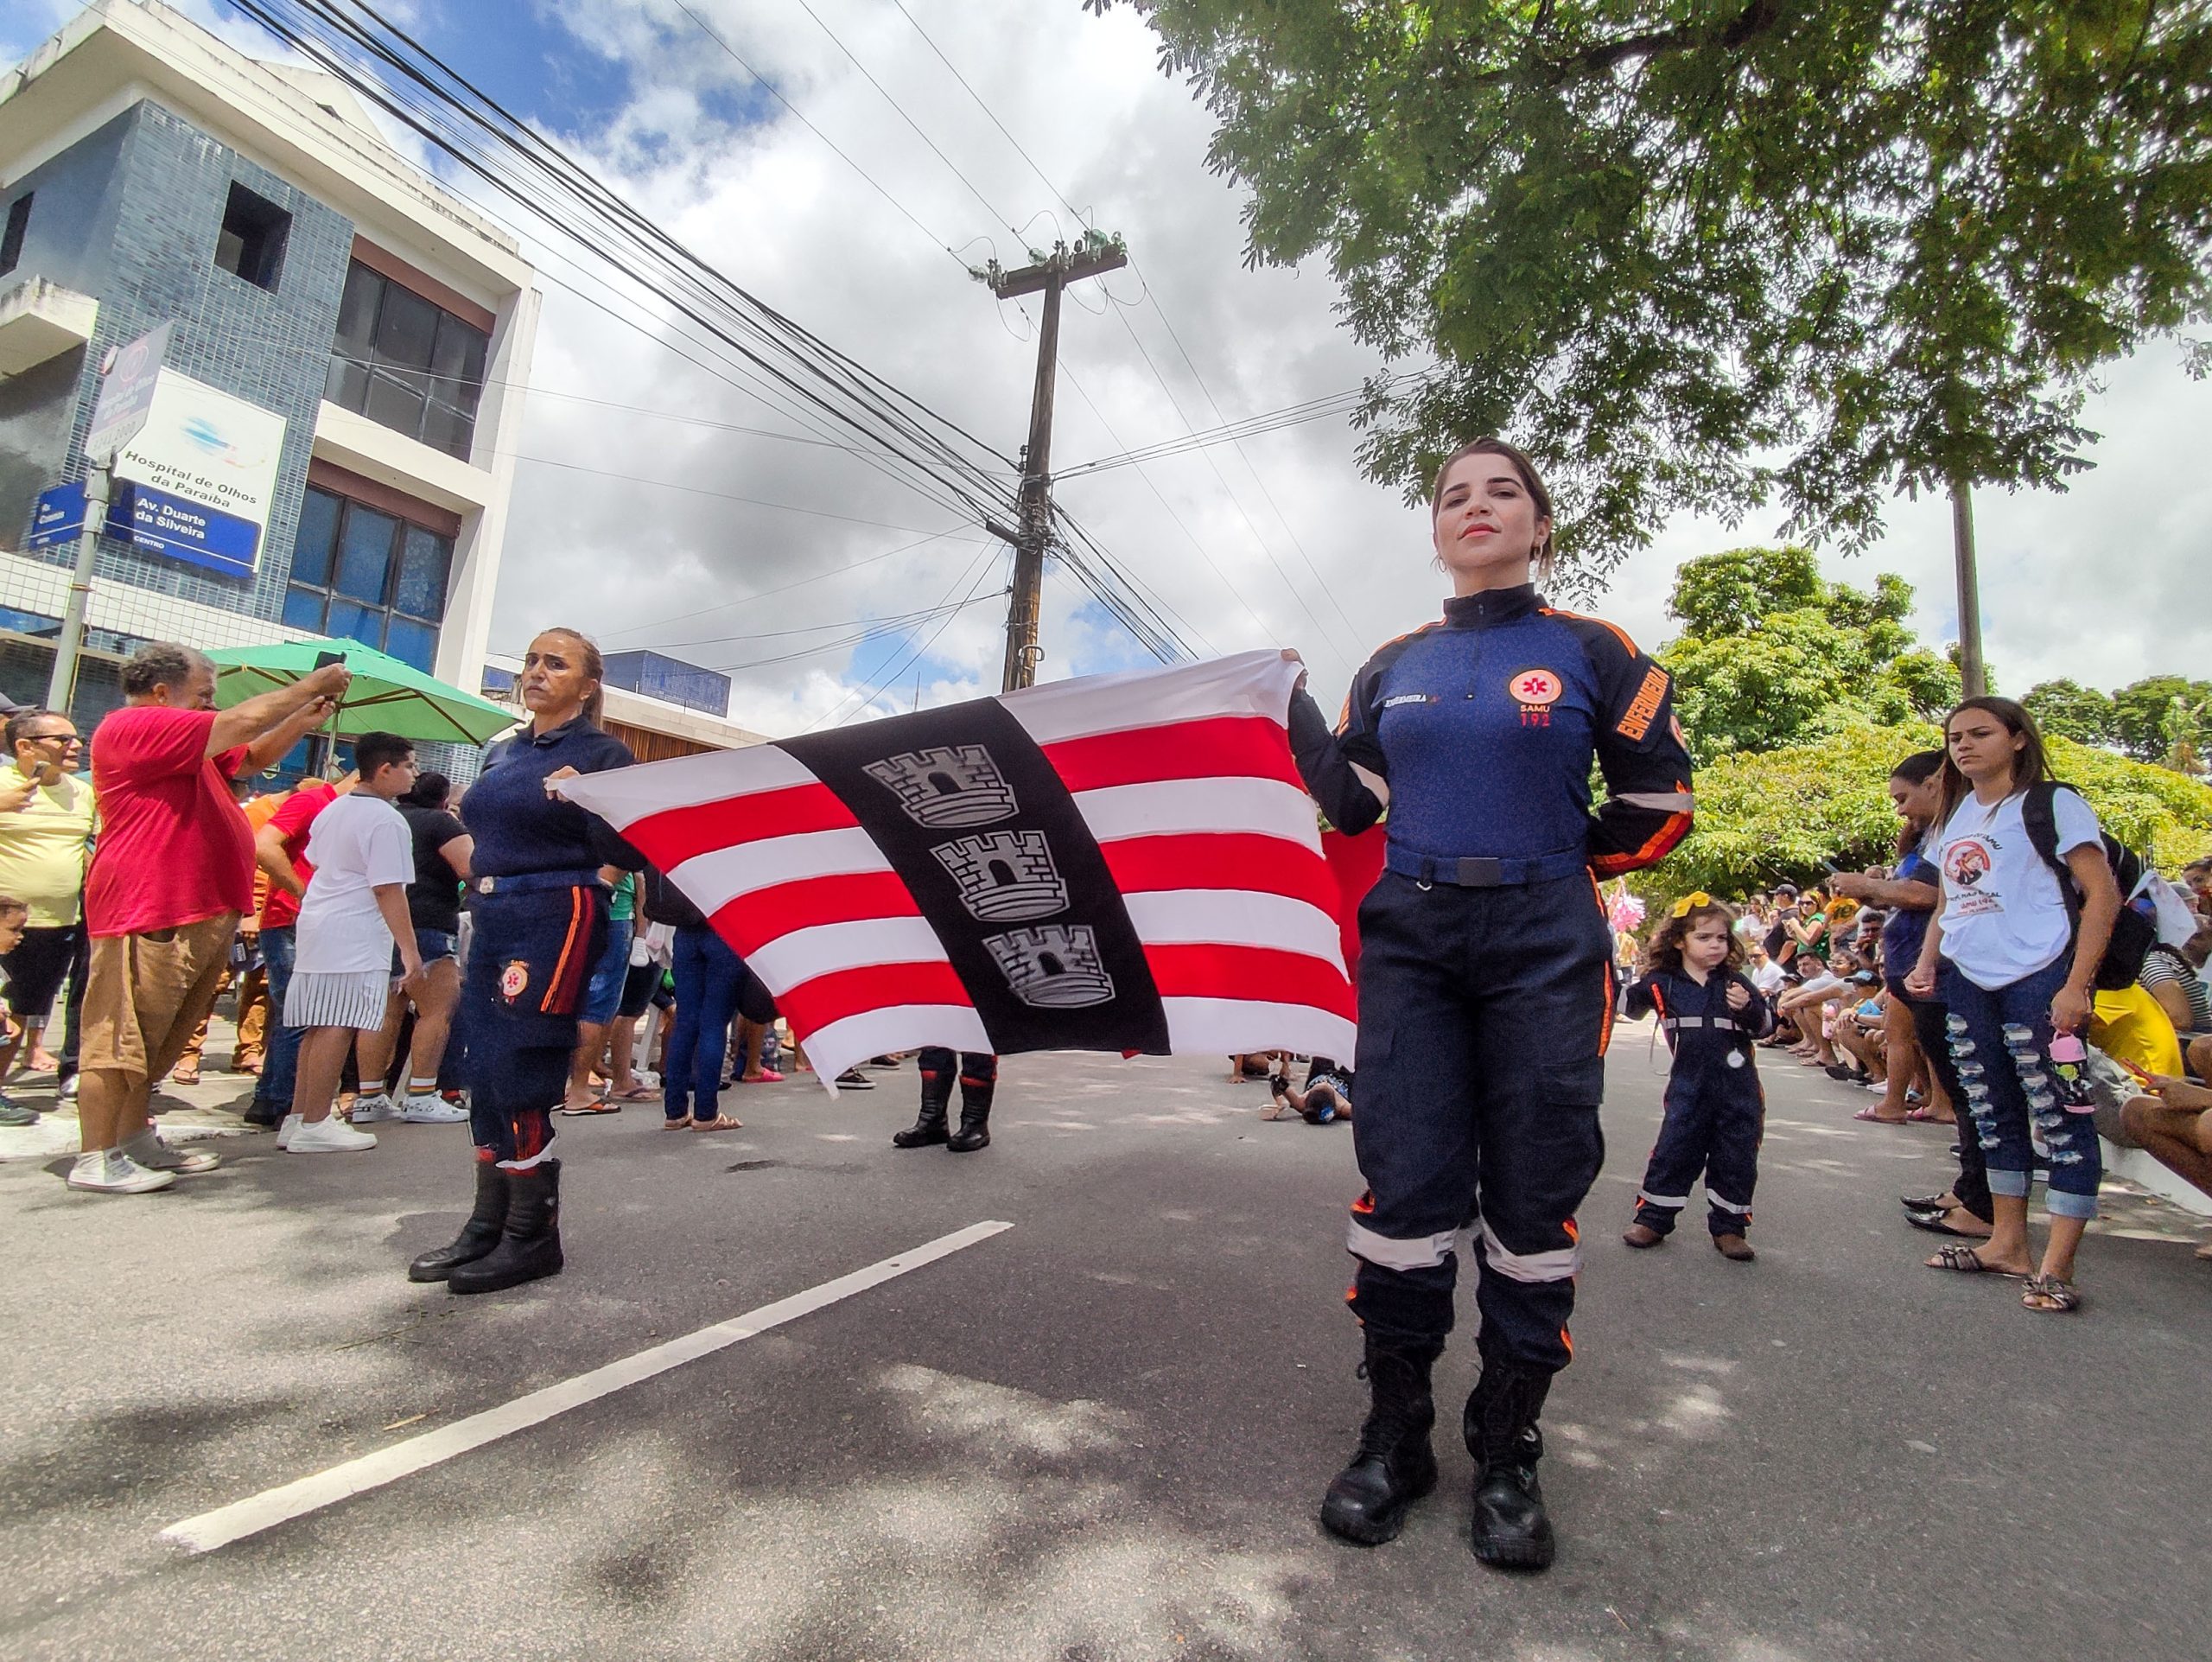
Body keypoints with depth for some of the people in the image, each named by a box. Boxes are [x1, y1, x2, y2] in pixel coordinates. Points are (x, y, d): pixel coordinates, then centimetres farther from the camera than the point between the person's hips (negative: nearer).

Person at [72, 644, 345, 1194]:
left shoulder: (189, 746, 21)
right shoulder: (133, 727, -11)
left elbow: (253, 756, 30)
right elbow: (244, 721, -18)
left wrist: (306, 720, 14)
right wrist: (316, 683, -8)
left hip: (203, 913, 10)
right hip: (148, 916, -10)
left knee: (160, 1040, 16)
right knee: (122, 1039, -5)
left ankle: (136, 1139, 26)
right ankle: (96, 1159, 2)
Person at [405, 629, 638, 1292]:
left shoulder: (602, 754, -5)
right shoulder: (501, 752, 16)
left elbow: (628, 854, -13)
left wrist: (583, 802, -27)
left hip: (555, 920, -8)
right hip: (490, 918, 8)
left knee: (517, 1079, -6)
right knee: (483, 1074, 11)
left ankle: (533, 1236, 9)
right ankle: (489, 1224, 25)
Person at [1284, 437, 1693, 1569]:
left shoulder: (1594, 654, 4)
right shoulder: (1393, 667, 12)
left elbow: (1659, 803, 7)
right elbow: (1351, 805, 10)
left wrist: (1550, 860, 3)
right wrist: (1291, 709, 4)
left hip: (1542, 947, -1)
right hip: (1410, 940, 2)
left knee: (1533, 1194, 4)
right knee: (1403, 1183, 1)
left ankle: (1508, 1453, 22)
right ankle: (1395, 1436, 18)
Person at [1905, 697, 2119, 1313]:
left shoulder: (2051, 803, -3)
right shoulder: (1956, 815, 16)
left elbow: (2102, 895, -8)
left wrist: (2077, 985, -16)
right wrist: (1927, 962, 7)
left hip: (2038, 979, -7)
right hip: (1966, 985, 7)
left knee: (2060, 1116, -4)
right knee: (1992, 1113, 13)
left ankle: (2056, 1266, 3)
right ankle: (2007, 1242, 24)